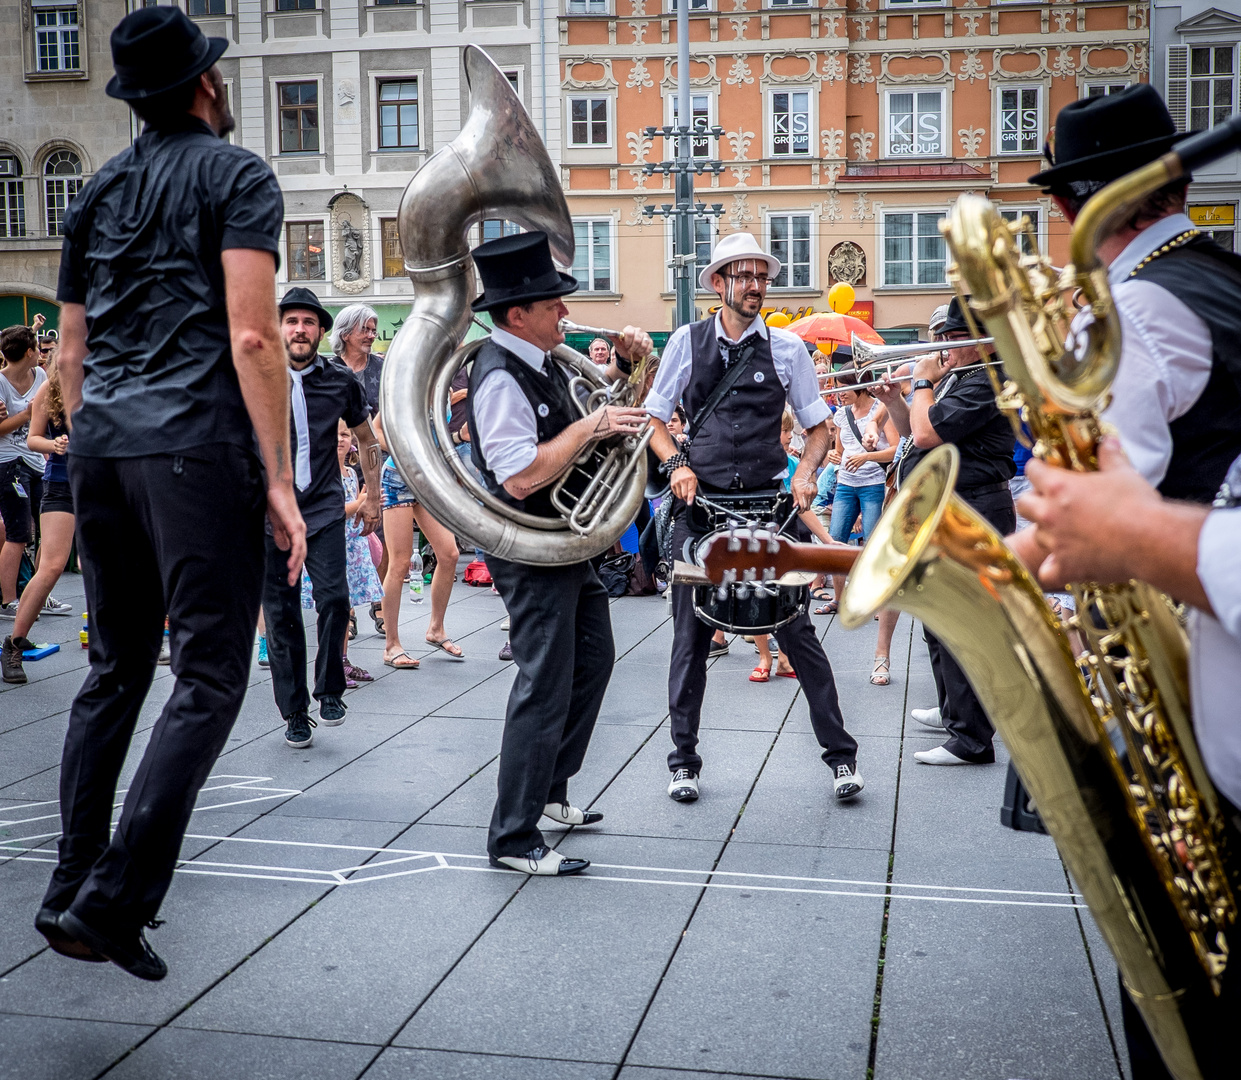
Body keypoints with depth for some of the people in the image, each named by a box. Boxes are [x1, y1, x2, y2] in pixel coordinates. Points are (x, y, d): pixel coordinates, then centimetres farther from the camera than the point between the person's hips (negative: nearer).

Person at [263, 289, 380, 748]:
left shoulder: (340, 380, 4)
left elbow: (366, 439, 18)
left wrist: (372, 498, 18)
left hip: (324, 507, 0)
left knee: (333, 597, -16)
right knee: (281, 614, 4)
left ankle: (329, 689, 6)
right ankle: (294, 712, 18)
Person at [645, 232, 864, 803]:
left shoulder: (787, 347, 5)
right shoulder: (687, 342, 6)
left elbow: (819, 427, 11)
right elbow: (654, 420, 11)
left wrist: (805, 471, -7)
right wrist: (677, 464, -6)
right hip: (699, 502, 1)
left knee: (797, 629, -1)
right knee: (691, 637, 5)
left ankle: (840, 754, 11)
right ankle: (683, 760, 19)